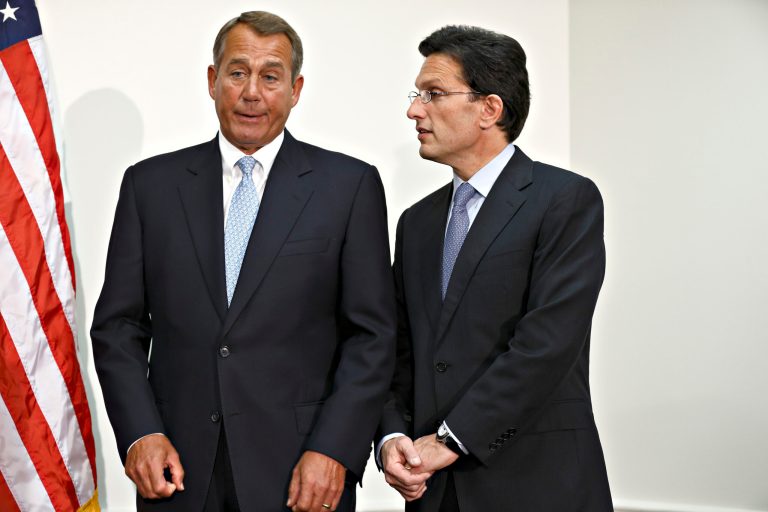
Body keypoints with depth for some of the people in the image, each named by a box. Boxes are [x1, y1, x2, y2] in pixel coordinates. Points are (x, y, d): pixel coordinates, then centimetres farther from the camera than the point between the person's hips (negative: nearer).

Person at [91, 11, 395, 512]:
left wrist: (334, 450, -12)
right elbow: (118, 325, 6)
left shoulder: (349, 185, -1)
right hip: (179, 470, 2)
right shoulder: (150, 184, 5)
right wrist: (139, 432, -6)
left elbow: (372, 334, -3)